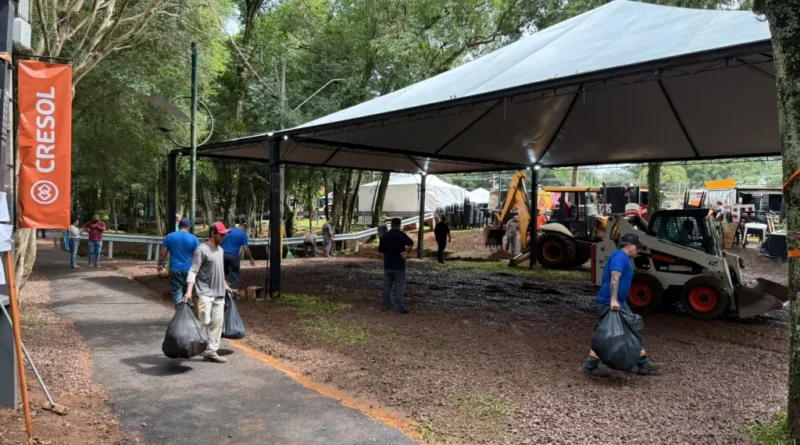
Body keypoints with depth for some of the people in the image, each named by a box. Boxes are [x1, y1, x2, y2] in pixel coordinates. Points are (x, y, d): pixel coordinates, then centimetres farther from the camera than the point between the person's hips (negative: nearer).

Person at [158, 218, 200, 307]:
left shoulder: (169, 236, 1)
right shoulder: (193, 239, -4)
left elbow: (162, 253, 4)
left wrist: (160, 264, 19)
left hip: (175, 270, 0)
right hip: (189, 270, 0)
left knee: (176, 293, 2)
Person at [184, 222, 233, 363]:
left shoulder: (220, 249, 14)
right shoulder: (202, 250, -11)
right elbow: (193, 271, -17)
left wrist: (225, 285, 31)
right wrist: (189, 291, -27)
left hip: (219, 294, 8)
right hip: (205, 294, -8)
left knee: (217, 323, 6)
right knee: (204, 322, -14)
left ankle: (211, 352, 11)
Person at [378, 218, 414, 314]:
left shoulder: (384, 236, 6)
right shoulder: (401, 235, -9)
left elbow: (381, 252, 9)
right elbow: (410, 244, -25)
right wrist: (406, 253, -10)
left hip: (387, 265, 5)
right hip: (399, 266, -4)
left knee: (387, 286, 13)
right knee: (399, 287, 0)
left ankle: (386, 306, 19)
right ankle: (399, 308, 1)